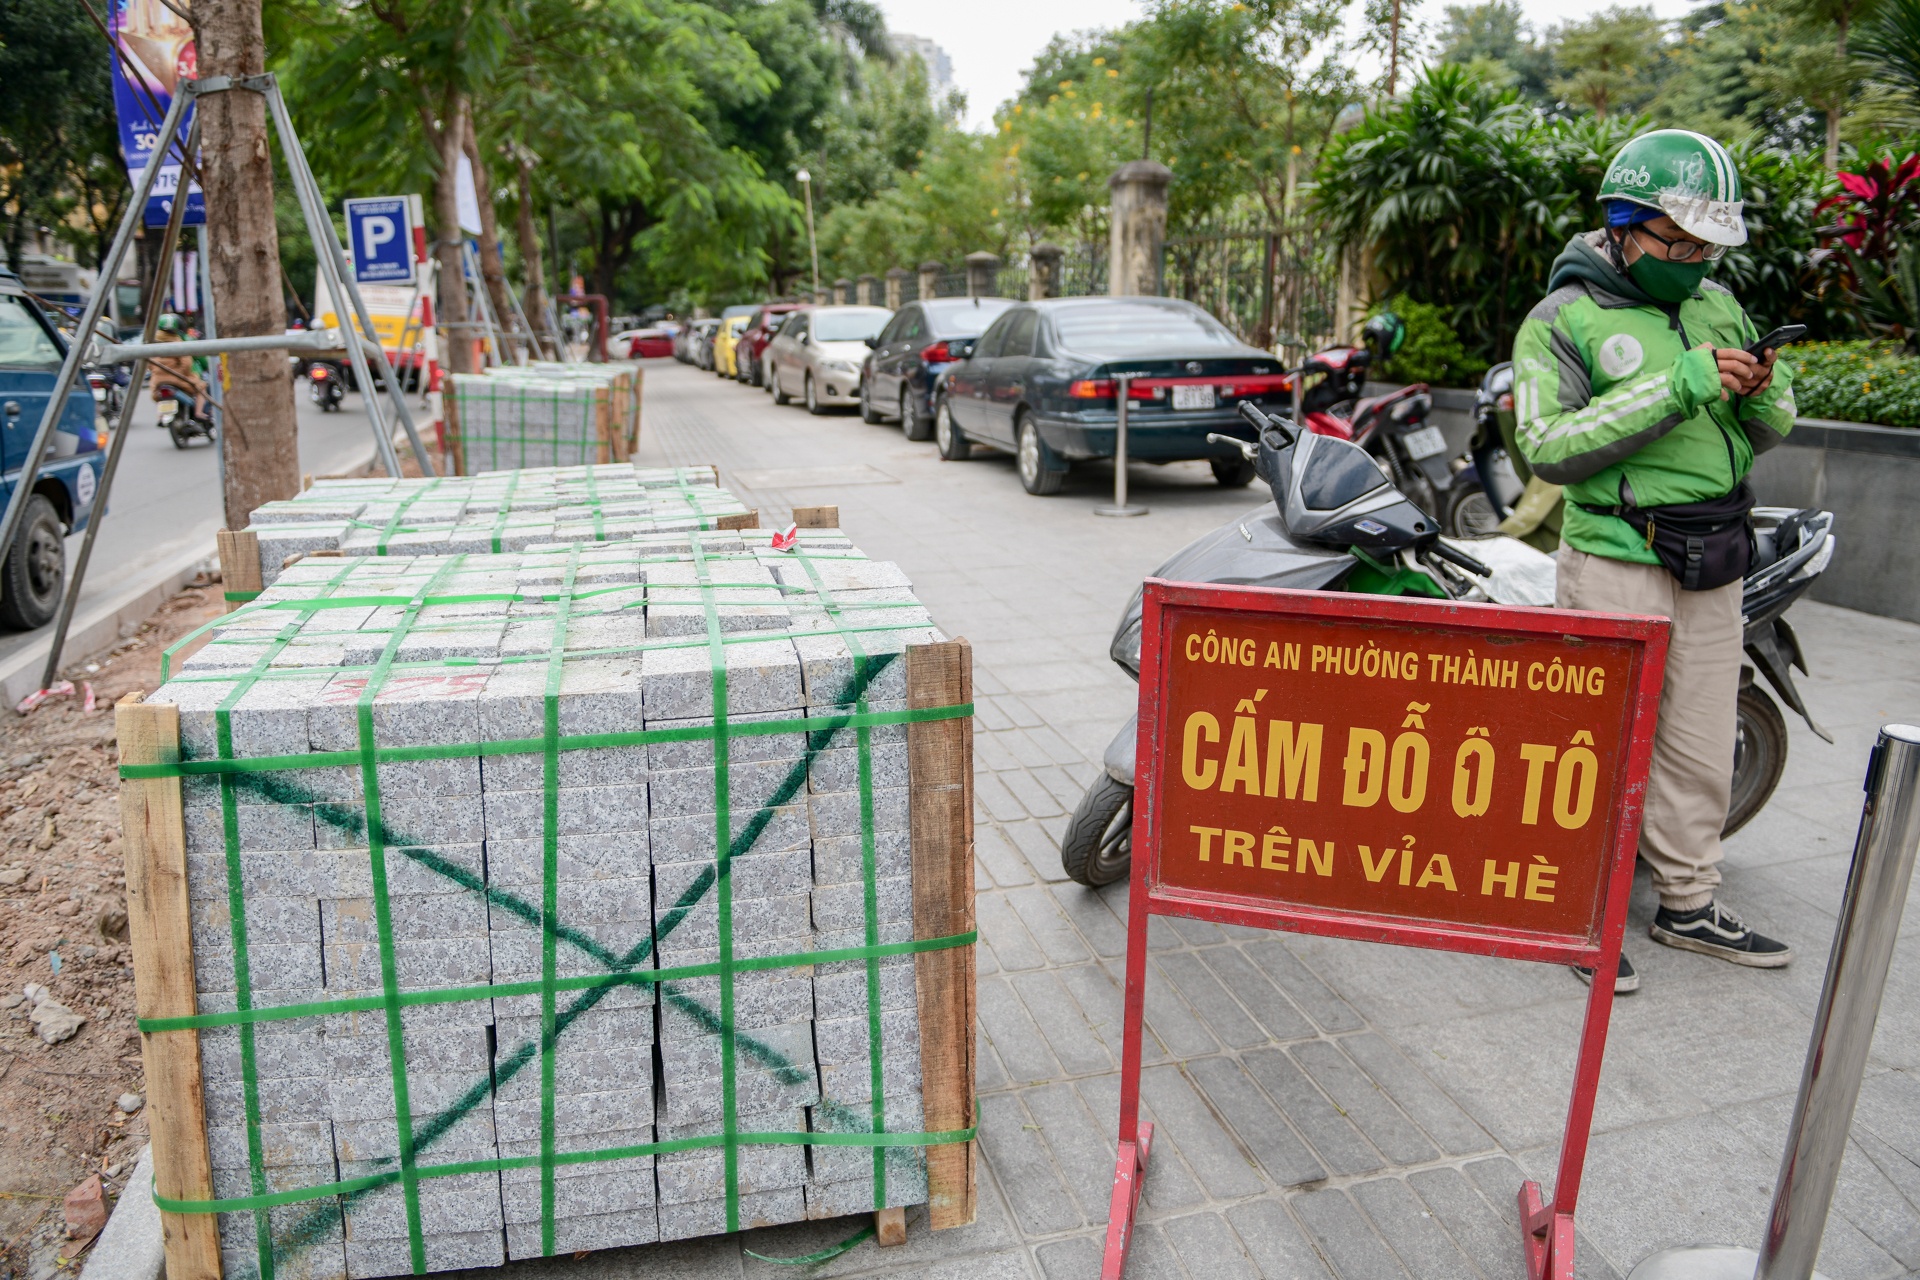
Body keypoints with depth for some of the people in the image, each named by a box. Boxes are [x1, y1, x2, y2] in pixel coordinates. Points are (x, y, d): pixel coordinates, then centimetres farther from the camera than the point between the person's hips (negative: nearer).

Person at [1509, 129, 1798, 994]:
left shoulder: (1717, 304, 13)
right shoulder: (1563, 320, -7)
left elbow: (1766, 434, 18)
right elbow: (1549, 445, -20)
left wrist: (1761, 395, -6)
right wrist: (1676, 388, -24)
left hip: (1713, 565, 7)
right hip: (1617, 564, -6)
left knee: (1701, 744, 14)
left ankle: (1688, 904, 30)